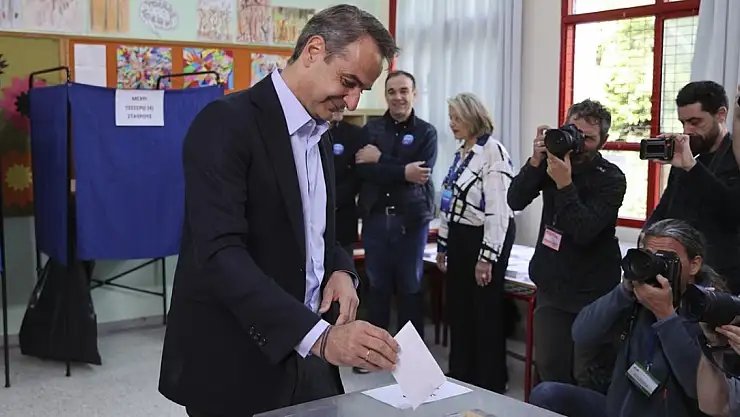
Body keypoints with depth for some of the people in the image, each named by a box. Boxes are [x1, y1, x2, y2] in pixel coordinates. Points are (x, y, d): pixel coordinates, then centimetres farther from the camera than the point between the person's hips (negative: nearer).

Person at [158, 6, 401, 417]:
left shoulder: (320, 136, 10)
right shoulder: (227, 122, -15)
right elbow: (220, 254, -25)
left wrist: (342, 270, -3)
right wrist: (319, 336, -32)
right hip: (235, 367, -7)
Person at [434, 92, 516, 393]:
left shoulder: (493, 152, -16)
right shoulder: (462, 153, 13)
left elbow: (498, 208, -20)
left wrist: (487, 257, -21)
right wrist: (442, 246, 18)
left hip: (484, 240, -9)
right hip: (459, 238, 9)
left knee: (486, 314, 3)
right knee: (458, 310, 15)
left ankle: (490, 385, 17)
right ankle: (460, 377, 30)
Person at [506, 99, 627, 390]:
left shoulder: (611, 178, -11)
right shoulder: (553, 160, 2)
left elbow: (584, 231, -21)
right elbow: (516, 202, -7)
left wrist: (564, 183, -29)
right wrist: (535, 162, -20)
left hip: (592, 292, -4)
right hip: (551, 286, 4)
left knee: (590, 379, -1)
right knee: (549, 369, 10)